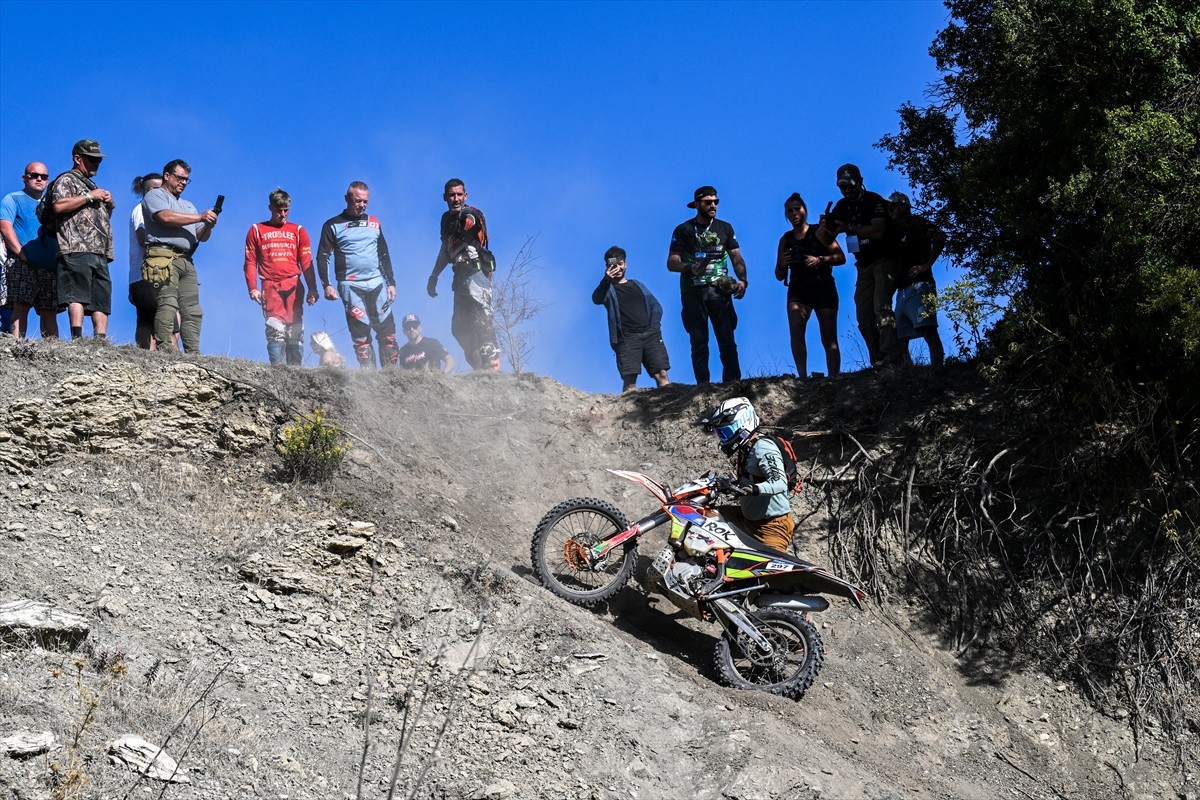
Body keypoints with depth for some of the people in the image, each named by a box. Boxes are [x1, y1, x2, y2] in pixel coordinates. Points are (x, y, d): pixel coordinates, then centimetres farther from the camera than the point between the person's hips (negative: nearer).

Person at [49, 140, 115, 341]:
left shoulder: (93, 187, 32)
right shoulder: (66, 180, 5)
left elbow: (104, 218, 37)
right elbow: (59, 205, -14)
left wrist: (109, 204, 16)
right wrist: (89, 197, -8)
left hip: (100, 254, 9)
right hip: (77, 249, -9)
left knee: (102, 301, 0)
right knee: (77, 296, -17)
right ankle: (77, 339, -26)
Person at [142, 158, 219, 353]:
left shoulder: (188, 206, 33)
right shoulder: (155, 195, 10)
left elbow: (202, 237, 27)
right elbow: (166, 217, -11)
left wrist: (208, 225, 3)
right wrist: (200, 217, -9)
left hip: (186, 261, 7)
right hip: (163, 256, -7)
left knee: (192, 310, -2)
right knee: (168, 303, -19)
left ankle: (193, 353, -5)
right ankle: (165, 347, -24)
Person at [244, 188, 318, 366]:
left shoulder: (298, 231, 16)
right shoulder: (256, 230, 13)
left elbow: (306, 263, 12)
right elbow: (250, 262, 9)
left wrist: (312, 289, 3)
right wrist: (252, 288, -2)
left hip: (294, 285, 2)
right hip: (270, 287, -2)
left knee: (295, 332, -1)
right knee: (275, 329, -14)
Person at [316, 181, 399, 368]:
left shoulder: (374, 223, 15)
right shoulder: (333, 225, 4)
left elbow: (384, 255, 20)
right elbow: (322, 256, 1)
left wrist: (391, 283, 13)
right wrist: (326, 285, -9)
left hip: (377, 284, 3)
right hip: (350, 286, -3)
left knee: (387, 331, -3)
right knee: (360, 333, -7)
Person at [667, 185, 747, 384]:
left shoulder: (725, 228, 14)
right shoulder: (683, 230, 6)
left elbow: (737, 259, 10)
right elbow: (671, 263, -2)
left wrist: (742, 280, -9)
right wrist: (688, 268, -24)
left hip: (720, 291, 1)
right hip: (693, 292, -1)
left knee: (727, 340, -5)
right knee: (698, 342, 0)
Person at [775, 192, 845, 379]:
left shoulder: (819, 232, 4)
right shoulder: (786, 239, 12)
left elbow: (841, 257, -3)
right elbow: (780, 276, 15)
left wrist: (819, 260, -19)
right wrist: (782, 265, -8)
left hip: (823, 288, -1)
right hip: (798, 290, 1)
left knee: (829, 339, -2)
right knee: (795, 329, -24)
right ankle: (802, 376, -30)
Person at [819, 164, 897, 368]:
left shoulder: (874, 201, -12)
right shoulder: (842, 207, 8)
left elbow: (878, 231, -26)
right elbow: (828, 241, 5)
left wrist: (848, 228, -31)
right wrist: (824, 229, -18)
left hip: (884, 261, -7)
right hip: (864, 266, 7)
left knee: (881, 307, -24)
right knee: (864, 318, 1)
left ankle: (891, 357, -30)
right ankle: (878, 364, 2)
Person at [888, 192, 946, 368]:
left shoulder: (915, 223, 3)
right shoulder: (895, 230, 24)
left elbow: (940, 237, -12)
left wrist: (927, 265, -15)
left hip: (918, 285, -9)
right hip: (902, 290, 9)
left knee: (929, 332, -20)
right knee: (900, 340, 3)